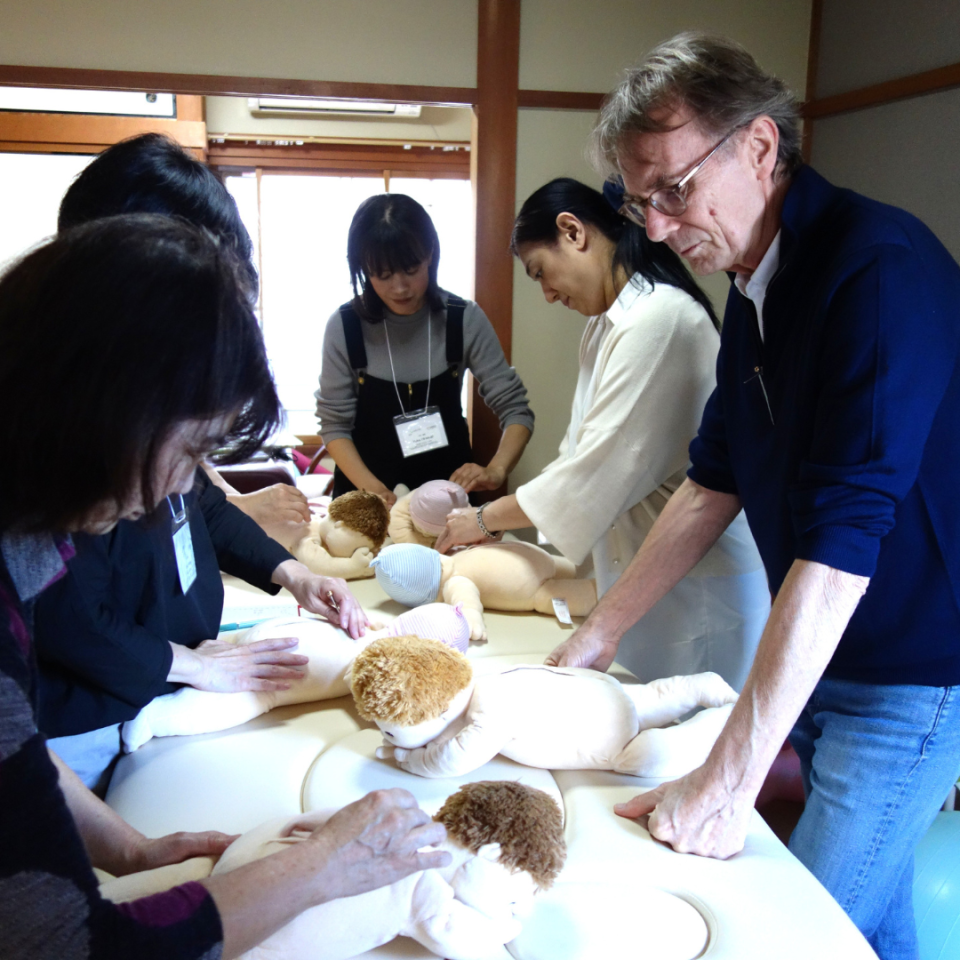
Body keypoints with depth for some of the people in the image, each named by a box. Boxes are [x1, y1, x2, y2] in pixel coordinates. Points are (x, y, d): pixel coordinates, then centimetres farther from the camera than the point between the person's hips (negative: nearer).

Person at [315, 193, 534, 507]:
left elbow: (515, 409, -7)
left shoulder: (464, 320, -9)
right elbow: (335, 424, -4)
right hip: (366, 490, 0)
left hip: (449, 484, 1)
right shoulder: (344, 327, -9)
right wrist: (371, 487, -19)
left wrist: (495, 471, -24)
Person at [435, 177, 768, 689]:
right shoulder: (607, 325, 12)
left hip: (694, 584, -9)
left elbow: (598, 471, -20)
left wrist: (485, 519, -9)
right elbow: (582, 454, 13)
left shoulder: (660, 318, -20)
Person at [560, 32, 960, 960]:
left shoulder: (880, 269, -23)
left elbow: (841, 538, -30)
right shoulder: (754, 288, 5)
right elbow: (714, 483, 10)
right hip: (815, 662, 8)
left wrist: (726, 780, -29)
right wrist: (598, 631, 7)